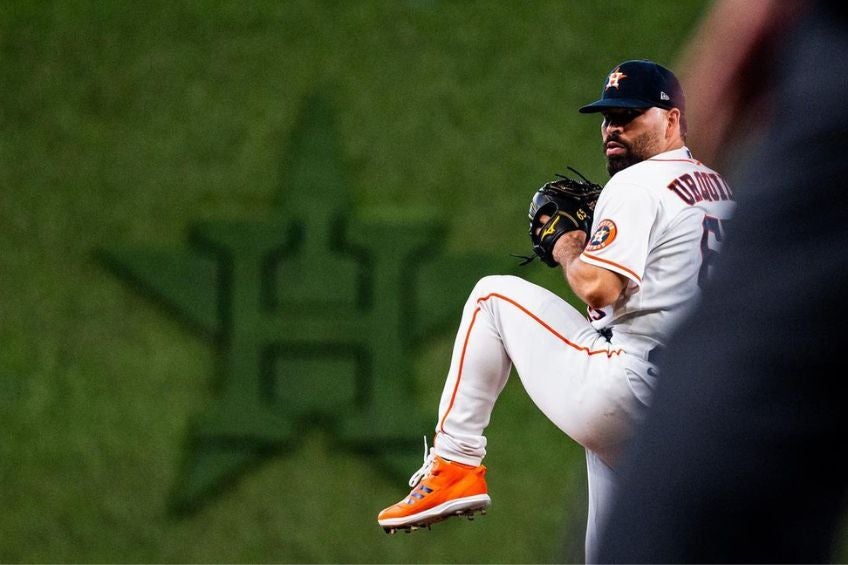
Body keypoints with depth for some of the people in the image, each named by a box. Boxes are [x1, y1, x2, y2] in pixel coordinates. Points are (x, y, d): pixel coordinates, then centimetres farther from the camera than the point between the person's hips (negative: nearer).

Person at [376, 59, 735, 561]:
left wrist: (570, 252, 2)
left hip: (620, 395, -8)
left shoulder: (637, 184, -8)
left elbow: (598, 288, -19)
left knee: (495, 295, 8)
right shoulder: (720, 190, 19)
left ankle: (456, 464, 8)